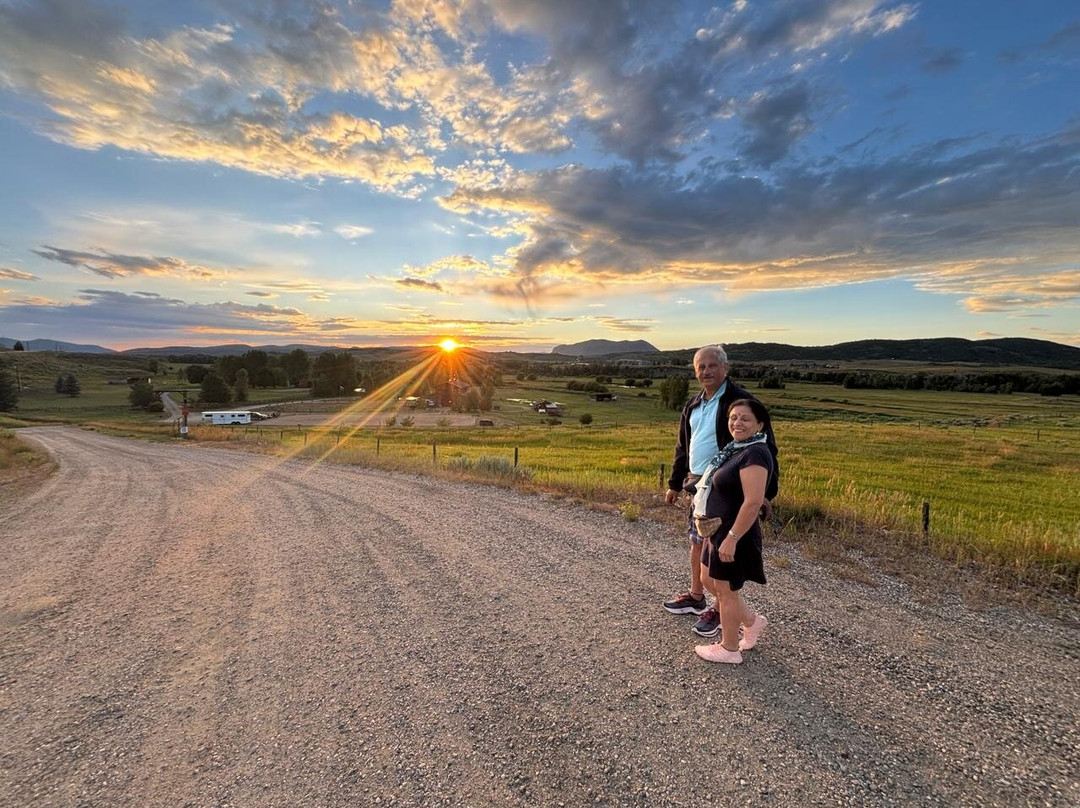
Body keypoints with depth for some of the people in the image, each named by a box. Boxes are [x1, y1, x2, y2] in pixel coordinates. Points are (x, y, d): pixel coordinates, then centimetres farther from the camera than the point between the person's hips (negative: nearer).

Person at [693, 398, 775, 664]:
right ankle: (752, 621, 39)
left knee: (726, 591, 8)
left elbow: (753, 502, -28)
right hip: (719, 531, 10)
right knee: (709, 580, 22)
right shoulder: (737, 449, 8)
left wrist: (731, 538, -26)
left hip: (734, 534, -10)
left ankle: (729, 649, 28)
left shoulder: (755, 454, -23)